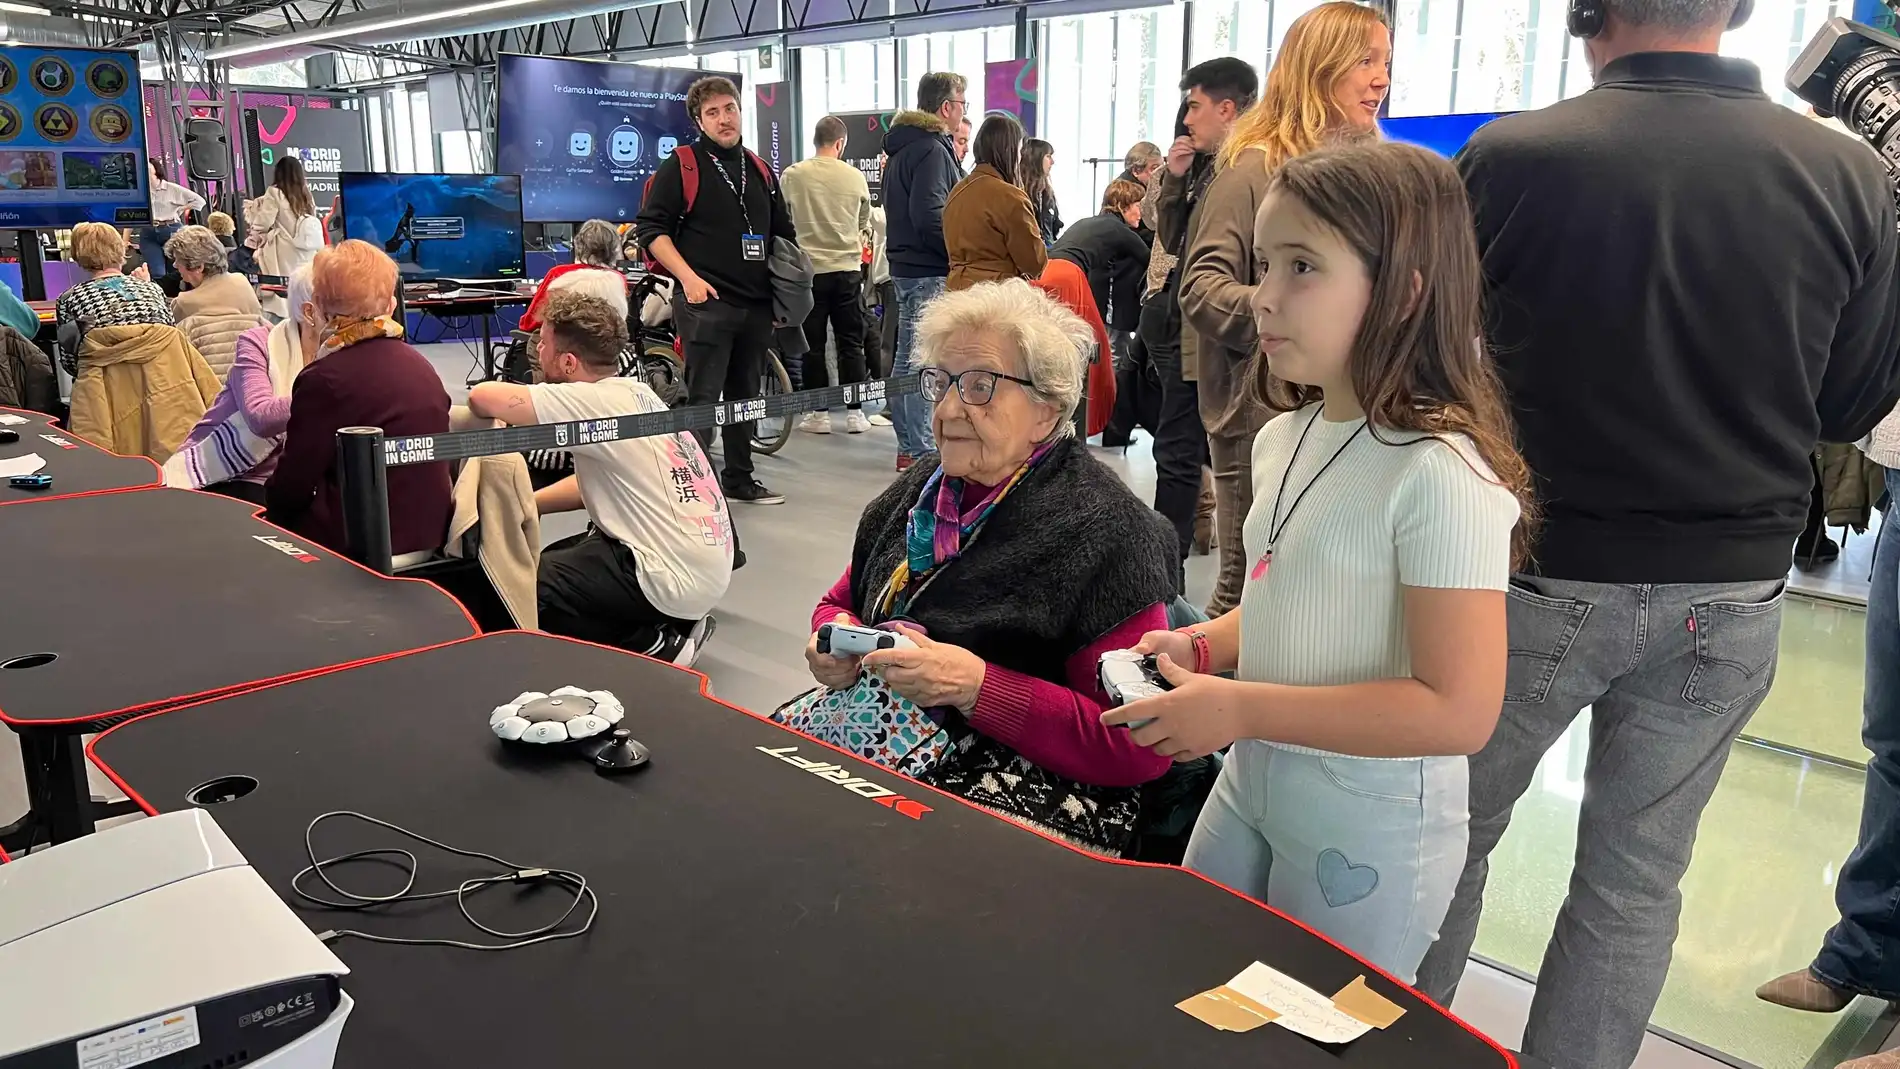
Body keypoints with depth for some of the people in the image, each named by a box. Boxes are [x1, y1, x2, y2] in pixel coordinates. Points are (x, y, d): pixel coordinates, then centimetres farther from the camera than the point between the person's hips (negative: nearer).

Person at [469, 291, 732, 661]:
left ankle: (652, 644, -1)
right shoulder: (634, 394, 9)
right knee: (550, 559, 24)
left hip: (675, 579, -9)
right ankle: (671, 629, 15)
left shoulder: (597, 402, -18)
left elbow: (483, 396, -23)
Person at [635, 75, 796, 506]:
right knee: (702, 398, -6)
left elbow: (784, 233, 24)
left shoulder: (760, 170, 15)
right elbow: (652, 229, -6)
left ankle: (740, 479, 25)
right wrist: (689, 278, -17)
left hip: (756, 304, 6)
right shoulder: (681, 166, -3)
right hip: (705, 301, -6)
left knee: (745, 395, 14)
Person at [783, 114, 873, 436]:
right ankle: (854, 412, 8)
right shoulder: (856, 177, 0)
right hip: (848, 268, 1)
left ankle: (818, 413, 9)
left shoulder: (792, 175, -5)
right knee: (851, 343, 7)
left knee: (813, 344, 6)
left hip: (808, 268, -1)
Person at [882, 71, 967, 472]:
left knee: (907, 358, 14)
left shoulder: (903, 147, 17)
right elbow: (929, 216, -24)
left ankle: (910, 445, 22)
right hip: (930, 272, -11)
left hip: (906, 266, 11)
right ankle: (920, 450, -6)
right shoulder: (931, 150, -14)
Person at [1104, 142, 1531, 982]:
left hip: (1370, 828, -7)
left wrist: (1240, 708, -26)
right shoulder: (1283, 439, 2)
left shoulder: (1441, 473, -24)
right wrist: (1203, 646, -2)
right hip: (1249, 785, 8)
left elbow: (1458, 711, -27)